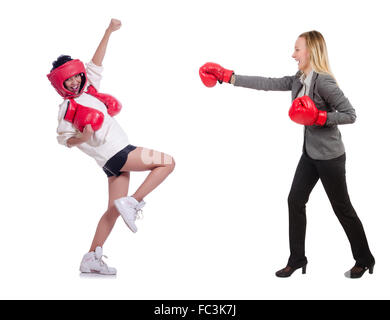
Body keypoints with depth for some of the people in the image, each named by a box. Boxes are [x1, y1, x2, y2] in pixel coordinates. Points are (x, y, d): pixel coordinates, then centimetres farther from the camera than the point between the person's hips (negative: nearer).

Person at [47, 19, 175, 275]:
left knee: (114, 210, 10)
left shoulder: (89, 89, 12)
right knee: (167, 162, -8)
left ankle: (91, 259, 12)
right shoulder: (67, 108, -7)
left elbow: (96, 64, 16)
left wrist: (109, 32, 14)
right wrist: (82, 138, -24)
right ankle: (133, 203, -8)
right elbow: (65, 139, -3)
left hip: (118, 156, 8)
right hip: (115, 155, -8)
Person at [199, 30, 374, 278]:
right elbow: (267, 83, 2)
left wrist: (319, 117, -26)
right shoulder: (298, 80, 4)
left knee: (342, 208, 4)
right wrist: (227, 76, 1)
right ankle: (297, 258, 17)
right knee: (295, 200, 6)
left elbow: (350, 114, -19)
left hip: (330, 156, -8)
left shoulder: (323, 81, -20)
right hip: (310, 153, 8)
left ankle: (364, 260, 23)